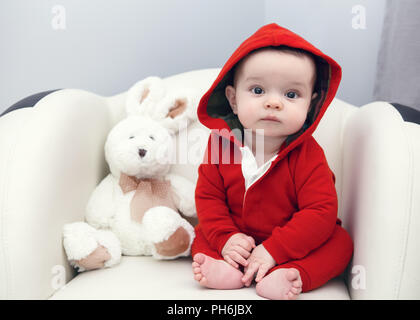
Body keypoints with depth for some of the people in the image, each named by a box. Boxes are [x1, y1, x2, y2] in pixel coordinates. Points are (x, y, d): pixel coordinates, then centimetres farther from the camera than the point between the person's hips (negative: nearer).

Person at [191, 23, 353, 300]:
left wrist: (274, 250, -30)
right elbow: (208, 196, -7)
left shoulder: (307, 155, -20)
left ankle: (287, 275, -37)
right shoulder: (221, 142, -12)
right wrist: (225, 238, -22)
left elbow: (321, 211, -24)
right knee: (202, 237, -7)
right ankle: (229, 271, -30)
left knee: (340, 242, -19)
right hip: (239, 239, 3)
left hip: (295, 242, -2)